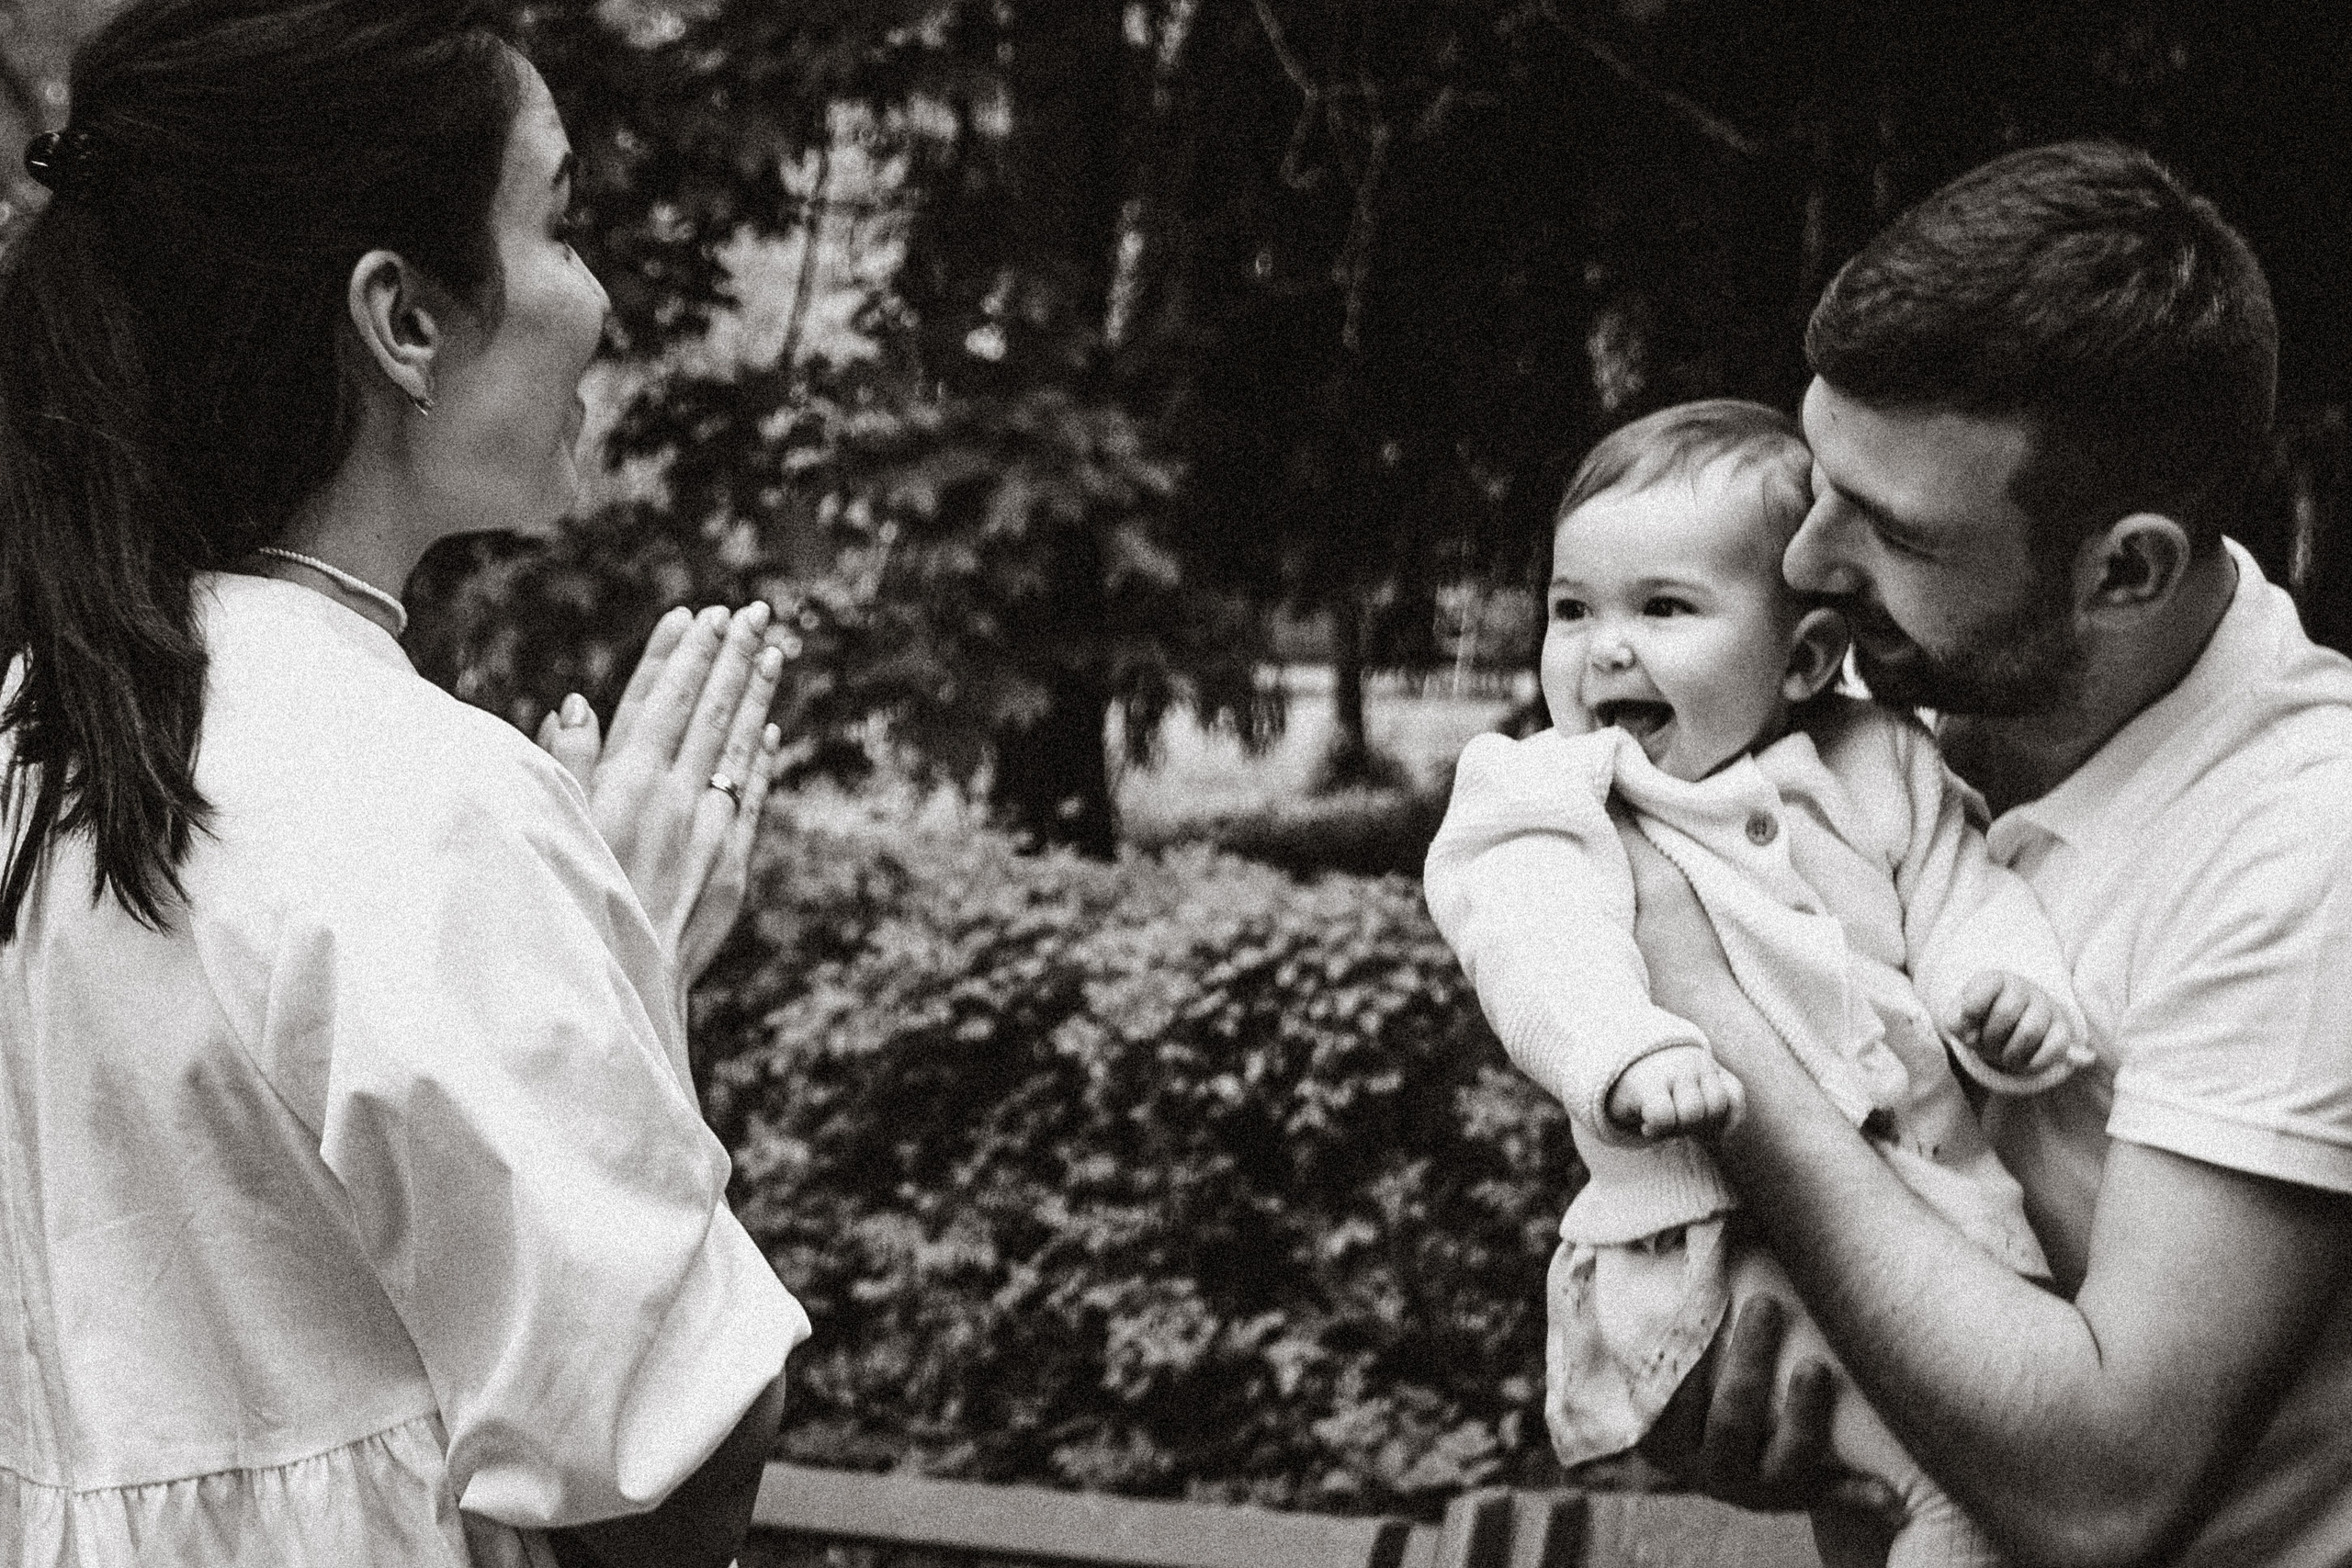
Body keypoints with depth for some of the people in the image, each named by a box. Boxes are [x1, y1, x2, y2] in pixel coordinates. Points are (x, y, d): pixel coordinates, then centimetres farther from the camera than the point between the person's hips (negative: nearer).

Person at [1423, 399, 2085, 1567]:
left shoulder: (1878, 765, 12)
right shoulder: (1548, 803, -1)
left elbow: (1959, 898, 10)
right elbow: (1548, 945, -18)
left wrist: (2009, 989, -14)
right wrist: (1628, 1053, -40)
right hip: (1714, 1238, -5)